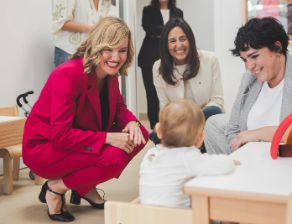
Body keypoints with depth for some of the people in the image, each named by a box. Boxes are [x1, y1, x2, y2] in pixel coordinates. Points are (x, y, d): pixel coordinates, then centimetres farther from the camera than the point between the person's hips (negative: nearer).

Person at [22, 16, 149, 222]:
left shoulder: (109, 74, -3)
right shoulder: (68, 75, -27)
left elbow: (119, 108, 7)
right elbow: (60, 135, -29)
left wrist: (132, 123, -17)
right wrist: (108, 138, -31)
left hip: (80, 143, 8)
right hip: (43, 148, -8)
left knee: (140, 134, -7)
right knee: (114, 157, -29)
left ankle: (85, 187, 5)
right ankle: (56, 188, -6)